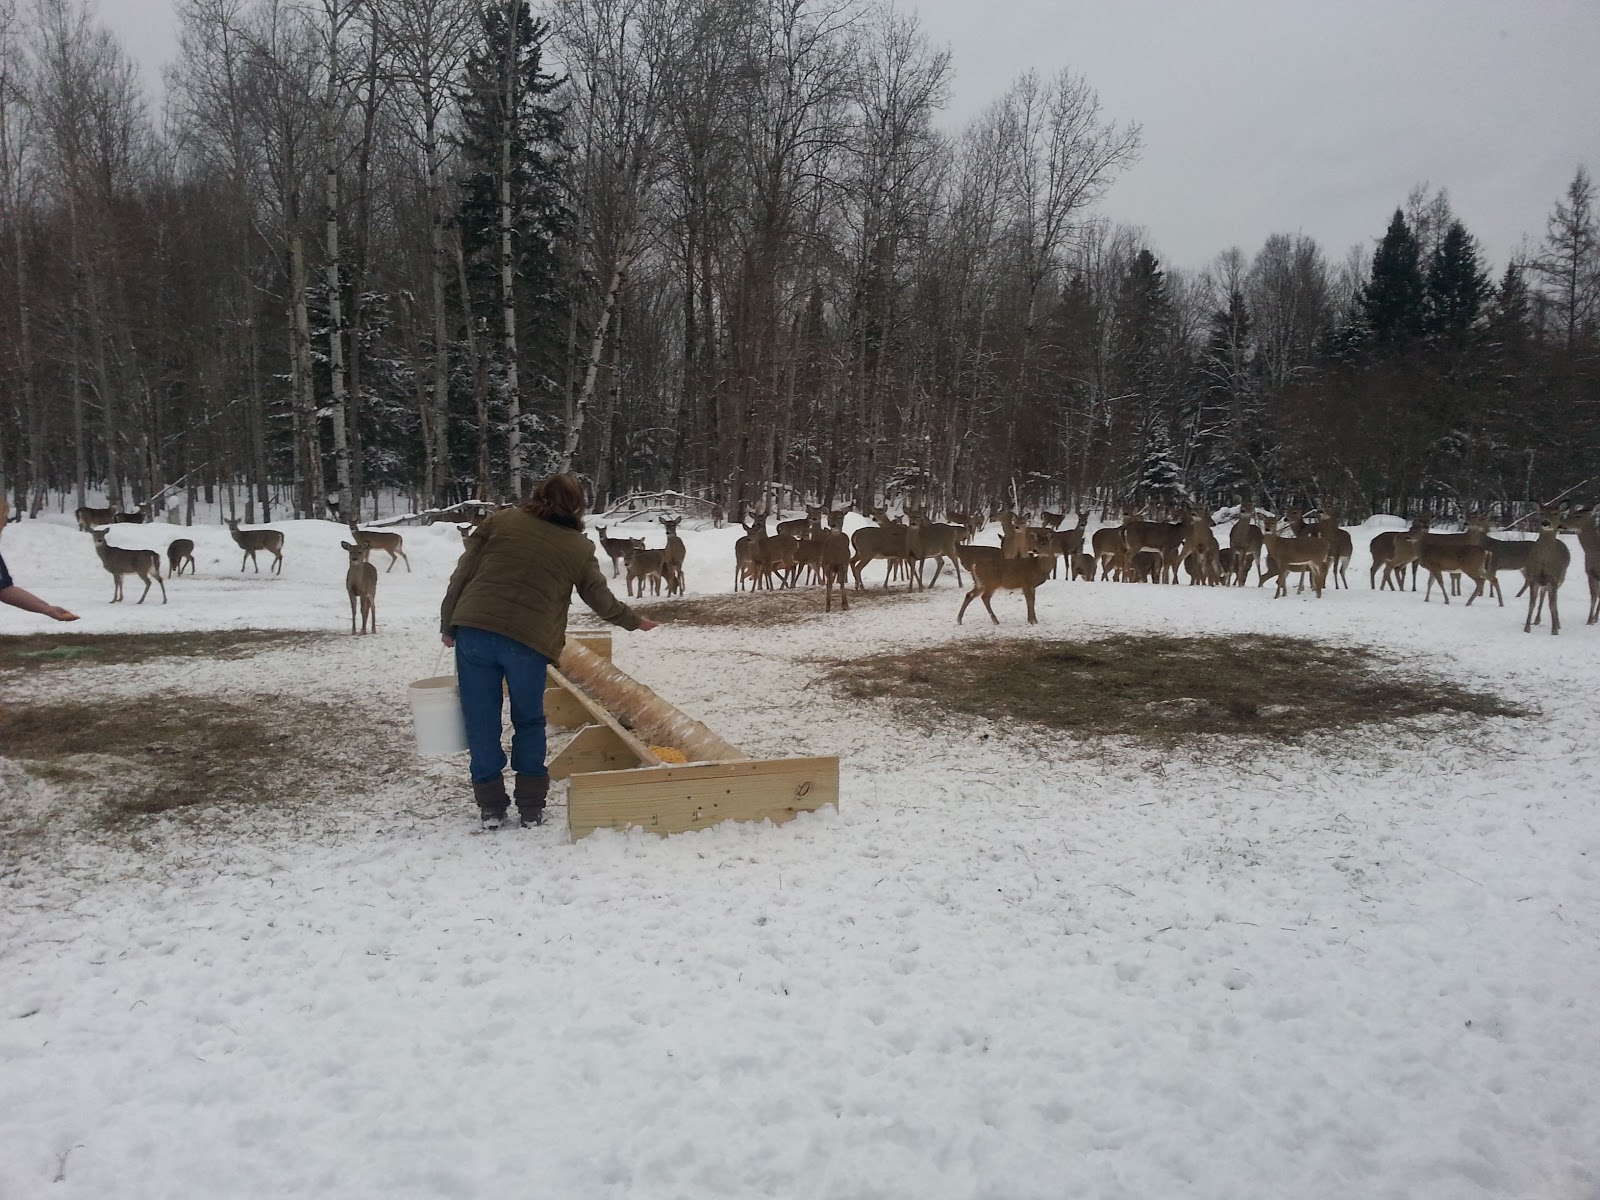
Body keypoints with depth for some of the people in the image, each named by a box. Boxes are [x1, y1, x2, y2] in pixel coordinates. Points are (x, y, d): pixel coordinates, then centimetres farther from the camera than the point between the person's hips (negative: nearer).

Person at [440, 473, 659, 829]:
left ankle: (490, 806, 20)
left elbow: (463, 574, 7)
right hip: (528, 641, -1)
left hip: (474, 630, 1)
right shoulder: (579, 547, 9)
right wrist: (635, 621, 36)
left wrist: (448, 626, 14)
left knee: (481, 722, 12)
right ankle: (531, 807, 22)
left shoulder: (501, 520, 10)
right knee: (529, 723, 18)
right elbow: (602, 601, 18)